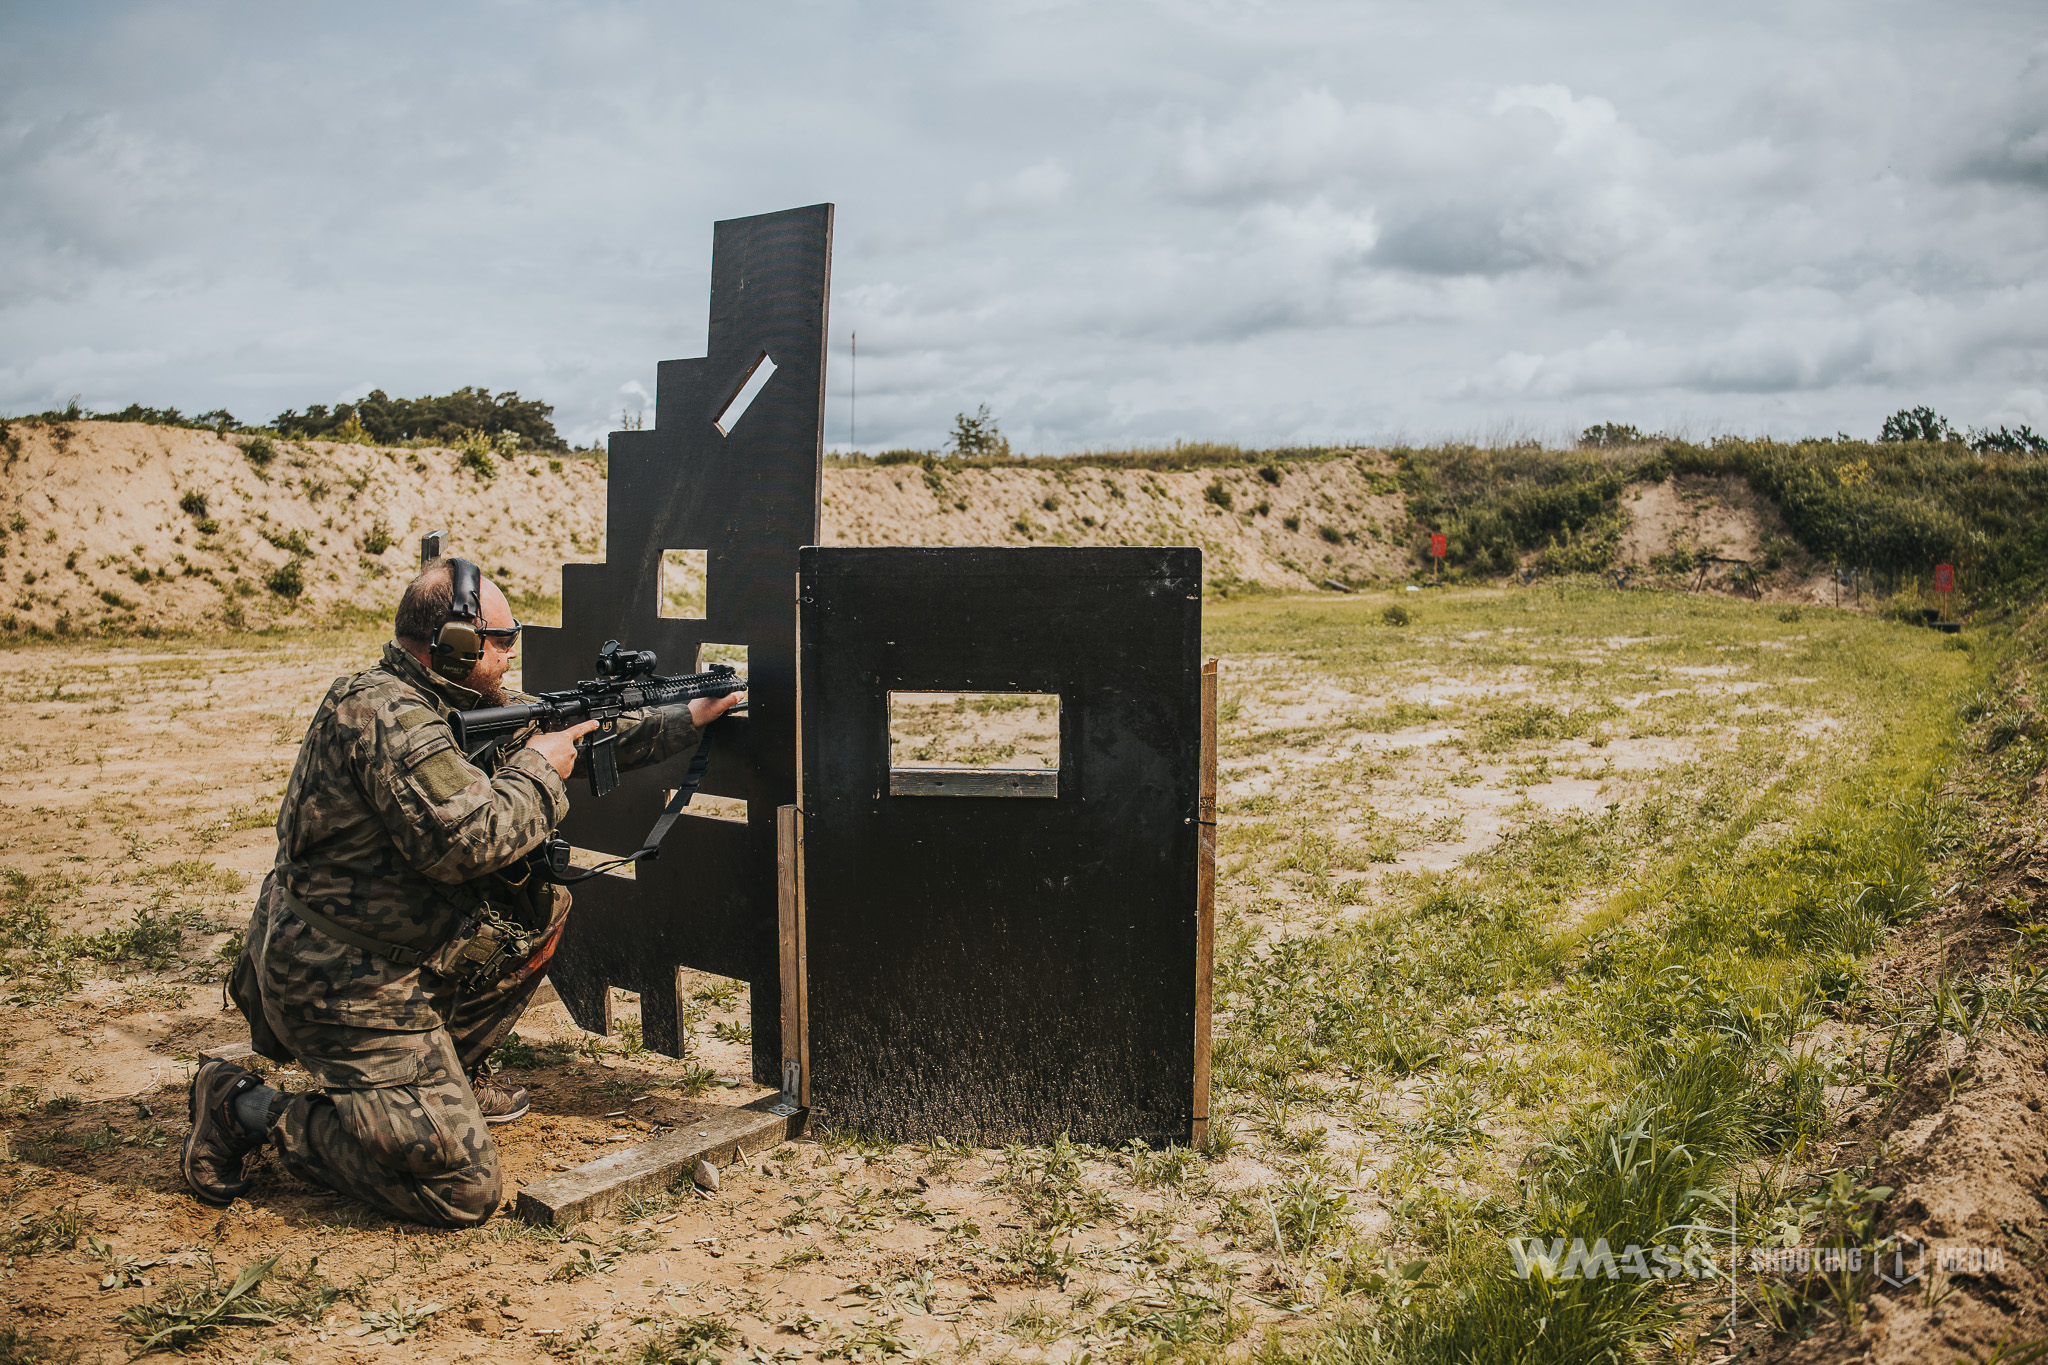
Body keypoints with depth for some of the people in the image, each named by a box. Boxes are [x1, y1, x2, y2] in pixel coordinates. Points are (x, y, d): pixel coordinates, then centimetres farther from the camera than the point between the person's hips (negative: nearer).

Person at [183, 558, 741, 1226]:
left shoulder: (461, 702, 8)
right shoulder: (384, 713, -22)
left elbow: (570, 736, 16)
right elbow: (469, 838, -32)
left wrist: (689, 717, 14)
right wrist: (539, 772, -15)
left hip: (402, 955, 10)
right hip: (339, 987, -10)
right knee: (463, 1189, -12)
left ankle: (451, 1070, 20)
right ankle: (250, 1111, 1)